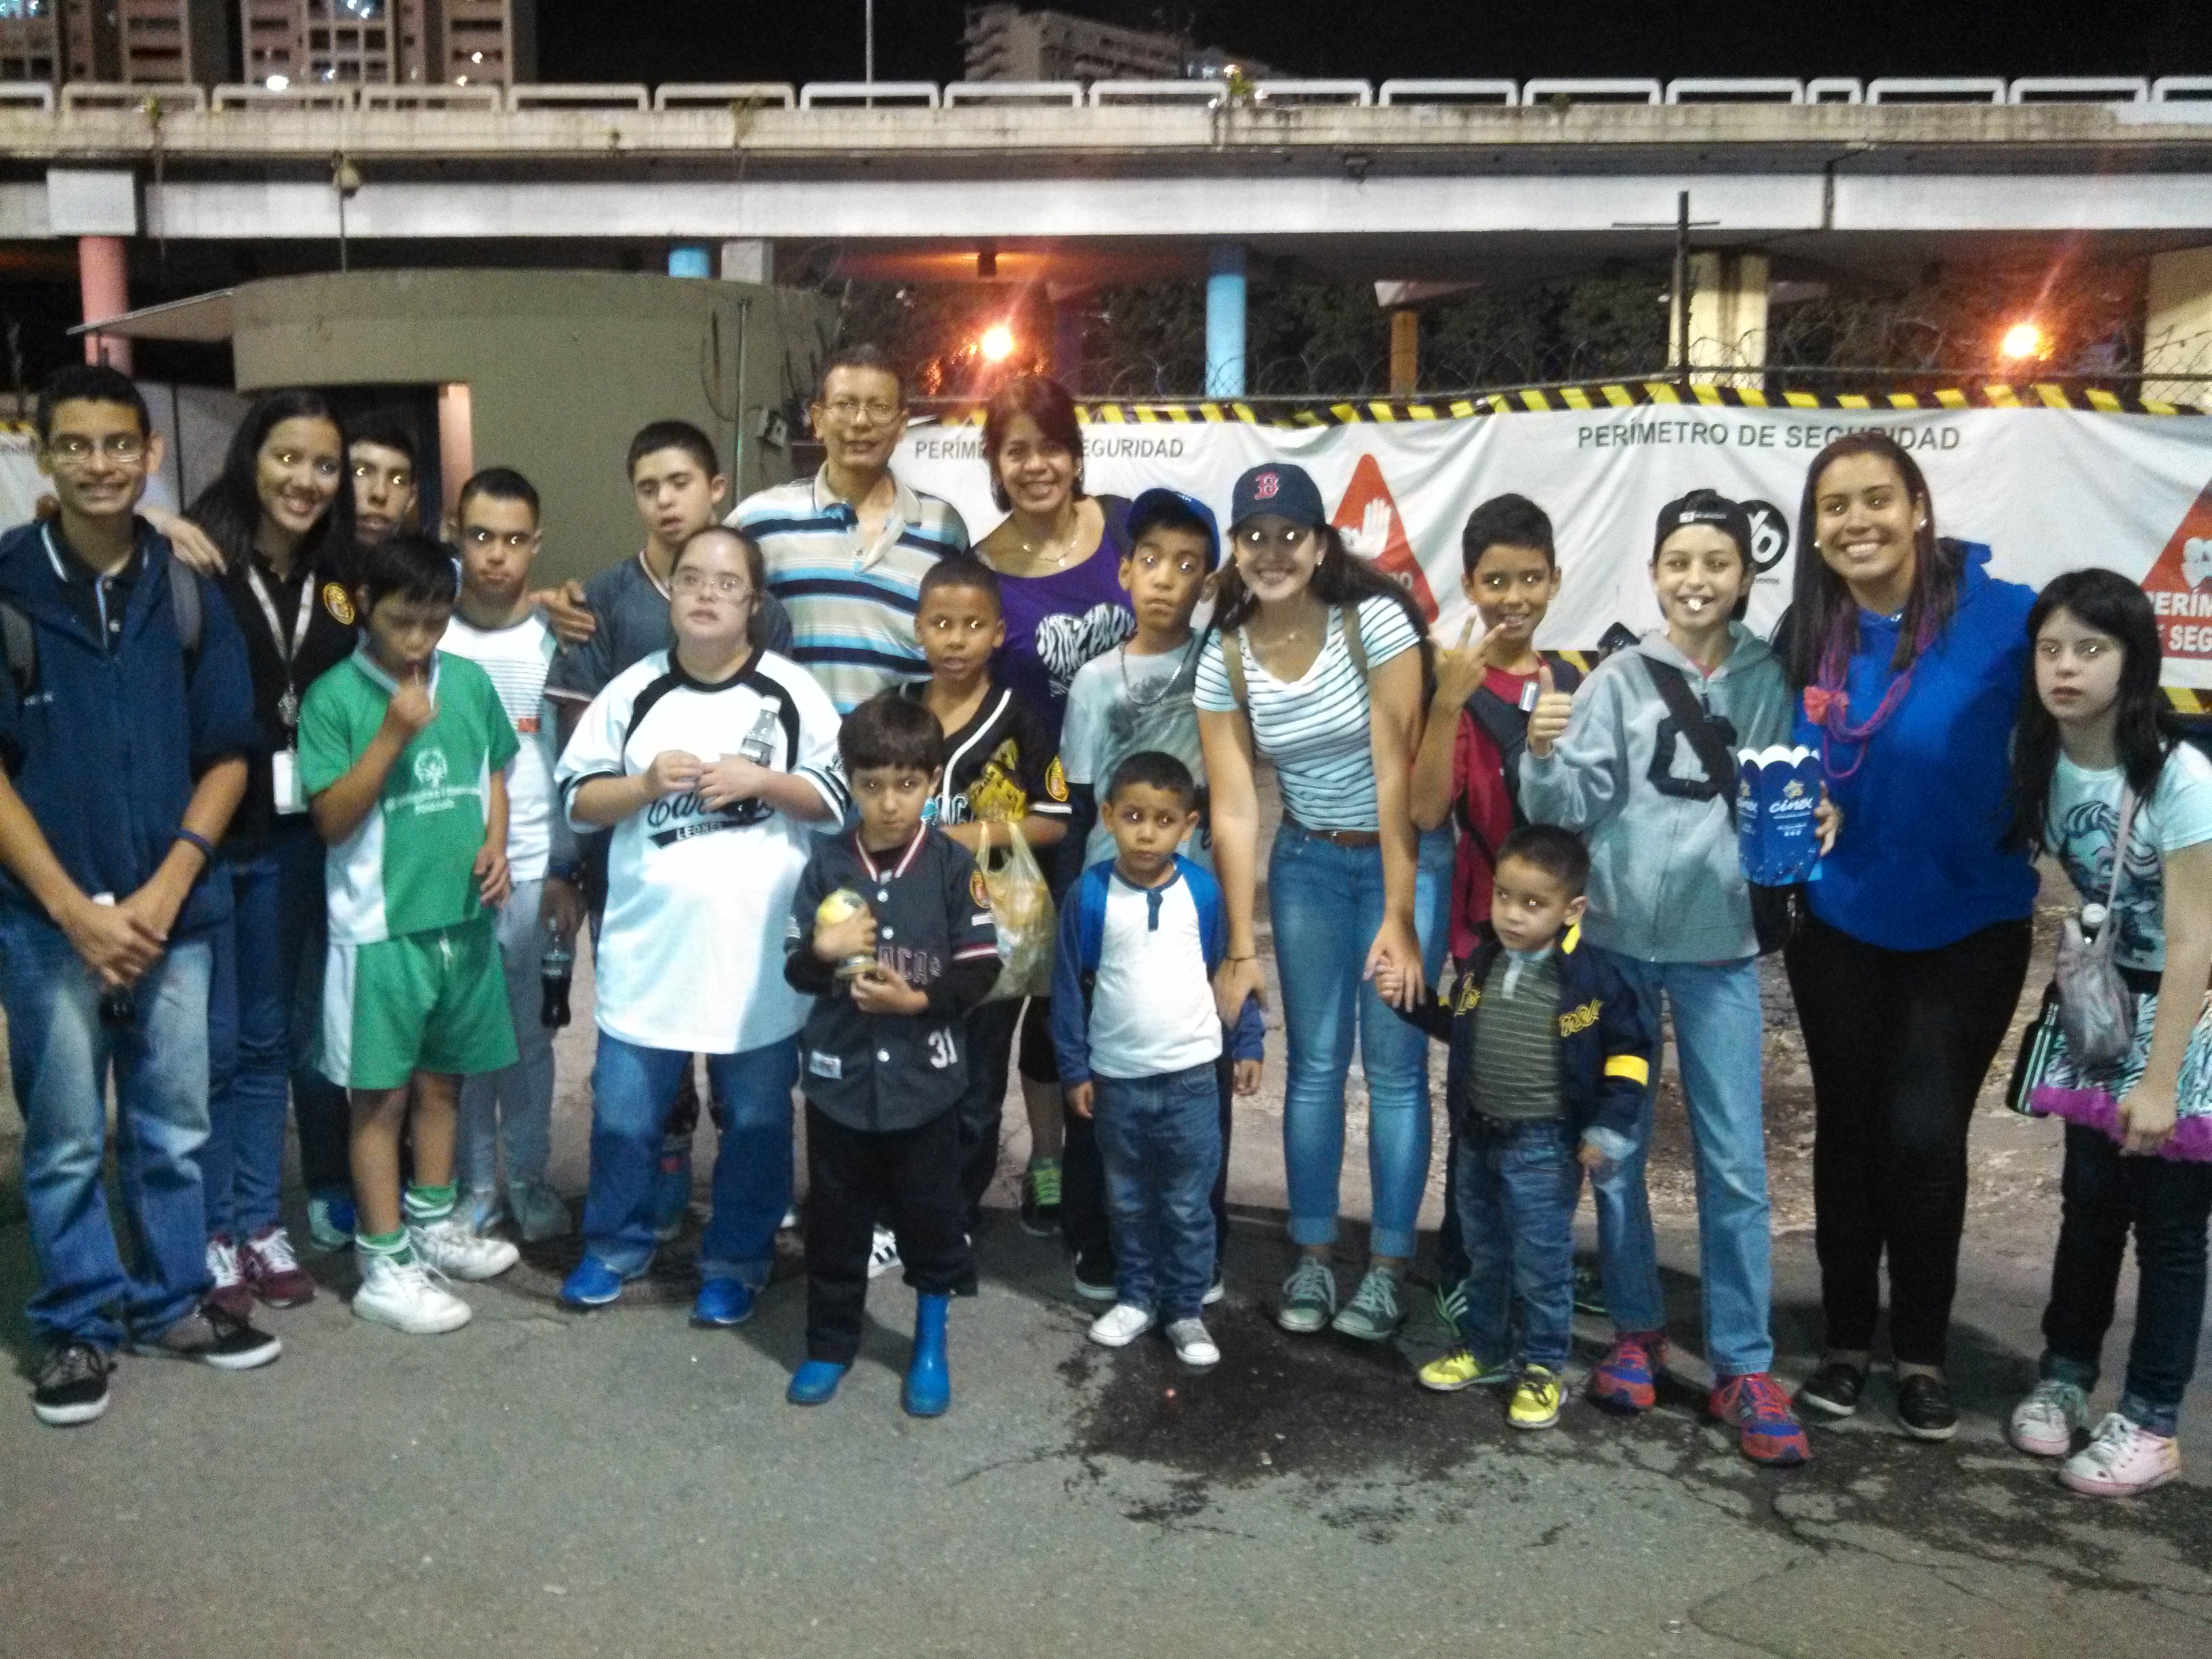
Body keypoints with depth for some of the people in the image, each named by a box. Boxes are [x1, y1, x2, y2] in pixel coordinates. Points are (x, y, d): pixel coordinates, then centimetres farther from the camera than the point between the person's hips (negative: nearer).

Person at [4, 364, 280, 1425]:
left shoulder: (187, 594, 3)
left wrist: (165, 889, -8)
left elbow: (228, 755, 4)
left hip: (175, 913, 3)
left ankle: (175, 1300, 30)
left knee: (175, 1129, 13)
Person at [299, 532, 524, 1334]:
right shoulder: (334, 697, -10)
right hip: (380, 927, -4)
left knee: (441, 1079, 17)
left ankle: (434, 1224, 34)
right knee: (382, 1095, 3)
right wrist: (394, 734, -21)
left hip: (463, 918, 4)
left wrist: (494, 846, -4)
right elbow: (332, 818, -13)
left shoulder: (470, 682, 2)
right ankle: (384, 1267, 11)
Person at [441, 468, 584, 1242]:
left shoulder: (556, 640, 0)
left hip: (533, 872, 0)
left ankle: (529, 1178, 22)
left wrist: (569, 871, -2)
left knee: (529, 1033, 9)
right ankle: (474, 1183, 20)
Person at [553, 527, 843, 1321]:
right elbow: (578, 799, 5)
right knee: (623, 1114, 10)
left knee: (756, 1120, 9)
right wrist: (646, 784, -13)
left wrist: (761, 780, -15)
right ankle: (615, 1244, 32)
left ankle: (736, 1261, 27)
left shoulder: (792, 693, -2)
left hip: (759, 957, -1)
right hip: (647, 951, 2)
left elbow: (840, 798, -1)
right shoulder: (633, 692, 3)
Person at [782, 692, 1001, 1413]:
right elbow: (795, 969, 0)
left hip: (924, 1077, -1)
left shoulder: (954, 865, -6)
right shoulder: (827, 863, -2)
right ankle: (830, 1344, 31)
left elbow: (981, 969, -6)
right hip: (840, 1075, 1)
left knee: (930, 1217, 11)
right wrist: (823, 951, -21)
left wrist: (918, 999, -19)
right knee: (836, 1219, 14)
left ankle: (930, 1347, 29)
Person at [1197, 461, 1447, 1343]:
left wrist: (1399, 918, -23)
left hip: (1405, 854, -3)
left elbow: (1395, 771, -21)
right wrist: (1240, 951, -11)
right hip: (1308, 863, 3)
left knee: (1394, 1064, -1)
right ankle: (1312, 1258, 18)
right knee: (1315, 1063, 6)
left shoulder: (1375, 619, -20)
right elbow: (1234, 809, -10)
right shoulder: (1224, 657, -9)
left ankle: (1387, 1267, 11)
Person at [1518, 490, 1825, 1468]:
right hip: (1615, 939, 0)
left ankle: (1744, 1367, 12)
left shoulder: (1771, 681, 1)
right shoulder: (1619, 680, -4)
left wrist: (1816, 820, -9)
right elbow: (1565, 807, -9)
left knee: (1735, 1161, 2)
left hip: (1722, 946, 1)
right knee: (1616, 1148, 9)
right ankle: (1636, 1331, 26)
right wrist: (1545, 751, -27)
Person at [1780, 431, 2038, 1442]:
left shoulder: (2002, 617, -16)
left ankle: (1922, 1353, 20)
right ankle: (1847, 1339, 28)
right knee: (1850, 1131, 12)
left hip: (1968, 928, -3)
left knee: (1925, 1136, -1)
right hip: (1841, 925, 3)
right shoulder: (1806, 636, -4)